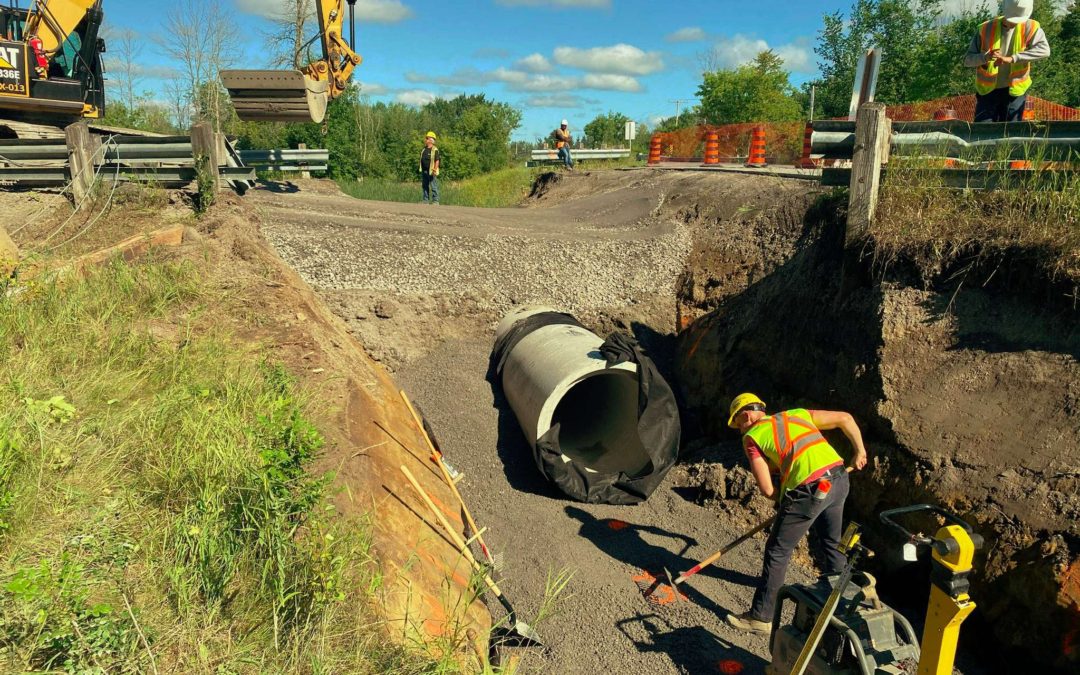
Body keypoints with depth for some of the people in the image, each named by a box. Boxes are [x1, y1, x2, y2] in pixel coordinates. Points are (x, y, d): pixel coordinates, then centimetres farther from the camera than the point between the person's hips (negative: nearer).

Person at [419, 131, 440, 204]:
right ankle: (425, 200, 15)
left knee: (434, 187, -5)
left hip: (431, 172, -7)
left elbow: (437, 161, -14)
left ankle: (435, 201, -1)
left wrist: (435, 170, -21)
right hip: (424, 171, 7)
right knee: (425, 186, 10)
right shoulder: (424, 149, 14)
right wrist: (421, 170, 16)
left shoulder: (435, 150, -9)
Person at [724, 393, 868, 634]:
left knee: (777, 552, 7)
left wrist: (784, 499, 17)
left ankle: (760, 617, 14)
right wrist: (860, 451, 30)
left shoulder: (752, 437, 4)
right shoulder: (796, 414, 20)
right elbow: (845, 418, 20)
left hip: (808, 490, -7)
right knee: (833, 542, 29)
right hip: (839, 479, 7)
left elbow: (767, 490, -2)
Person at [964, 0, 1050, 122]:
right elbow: (967, 60, -7)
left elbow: (1044, 49, -25)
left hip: (1014, 91, 0)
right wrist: (986, 57, -28)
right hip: (987, 90, 0)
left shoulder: (1030, 28, -8)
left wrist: (1012, 59, -36)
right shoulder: (986, 29, -7)